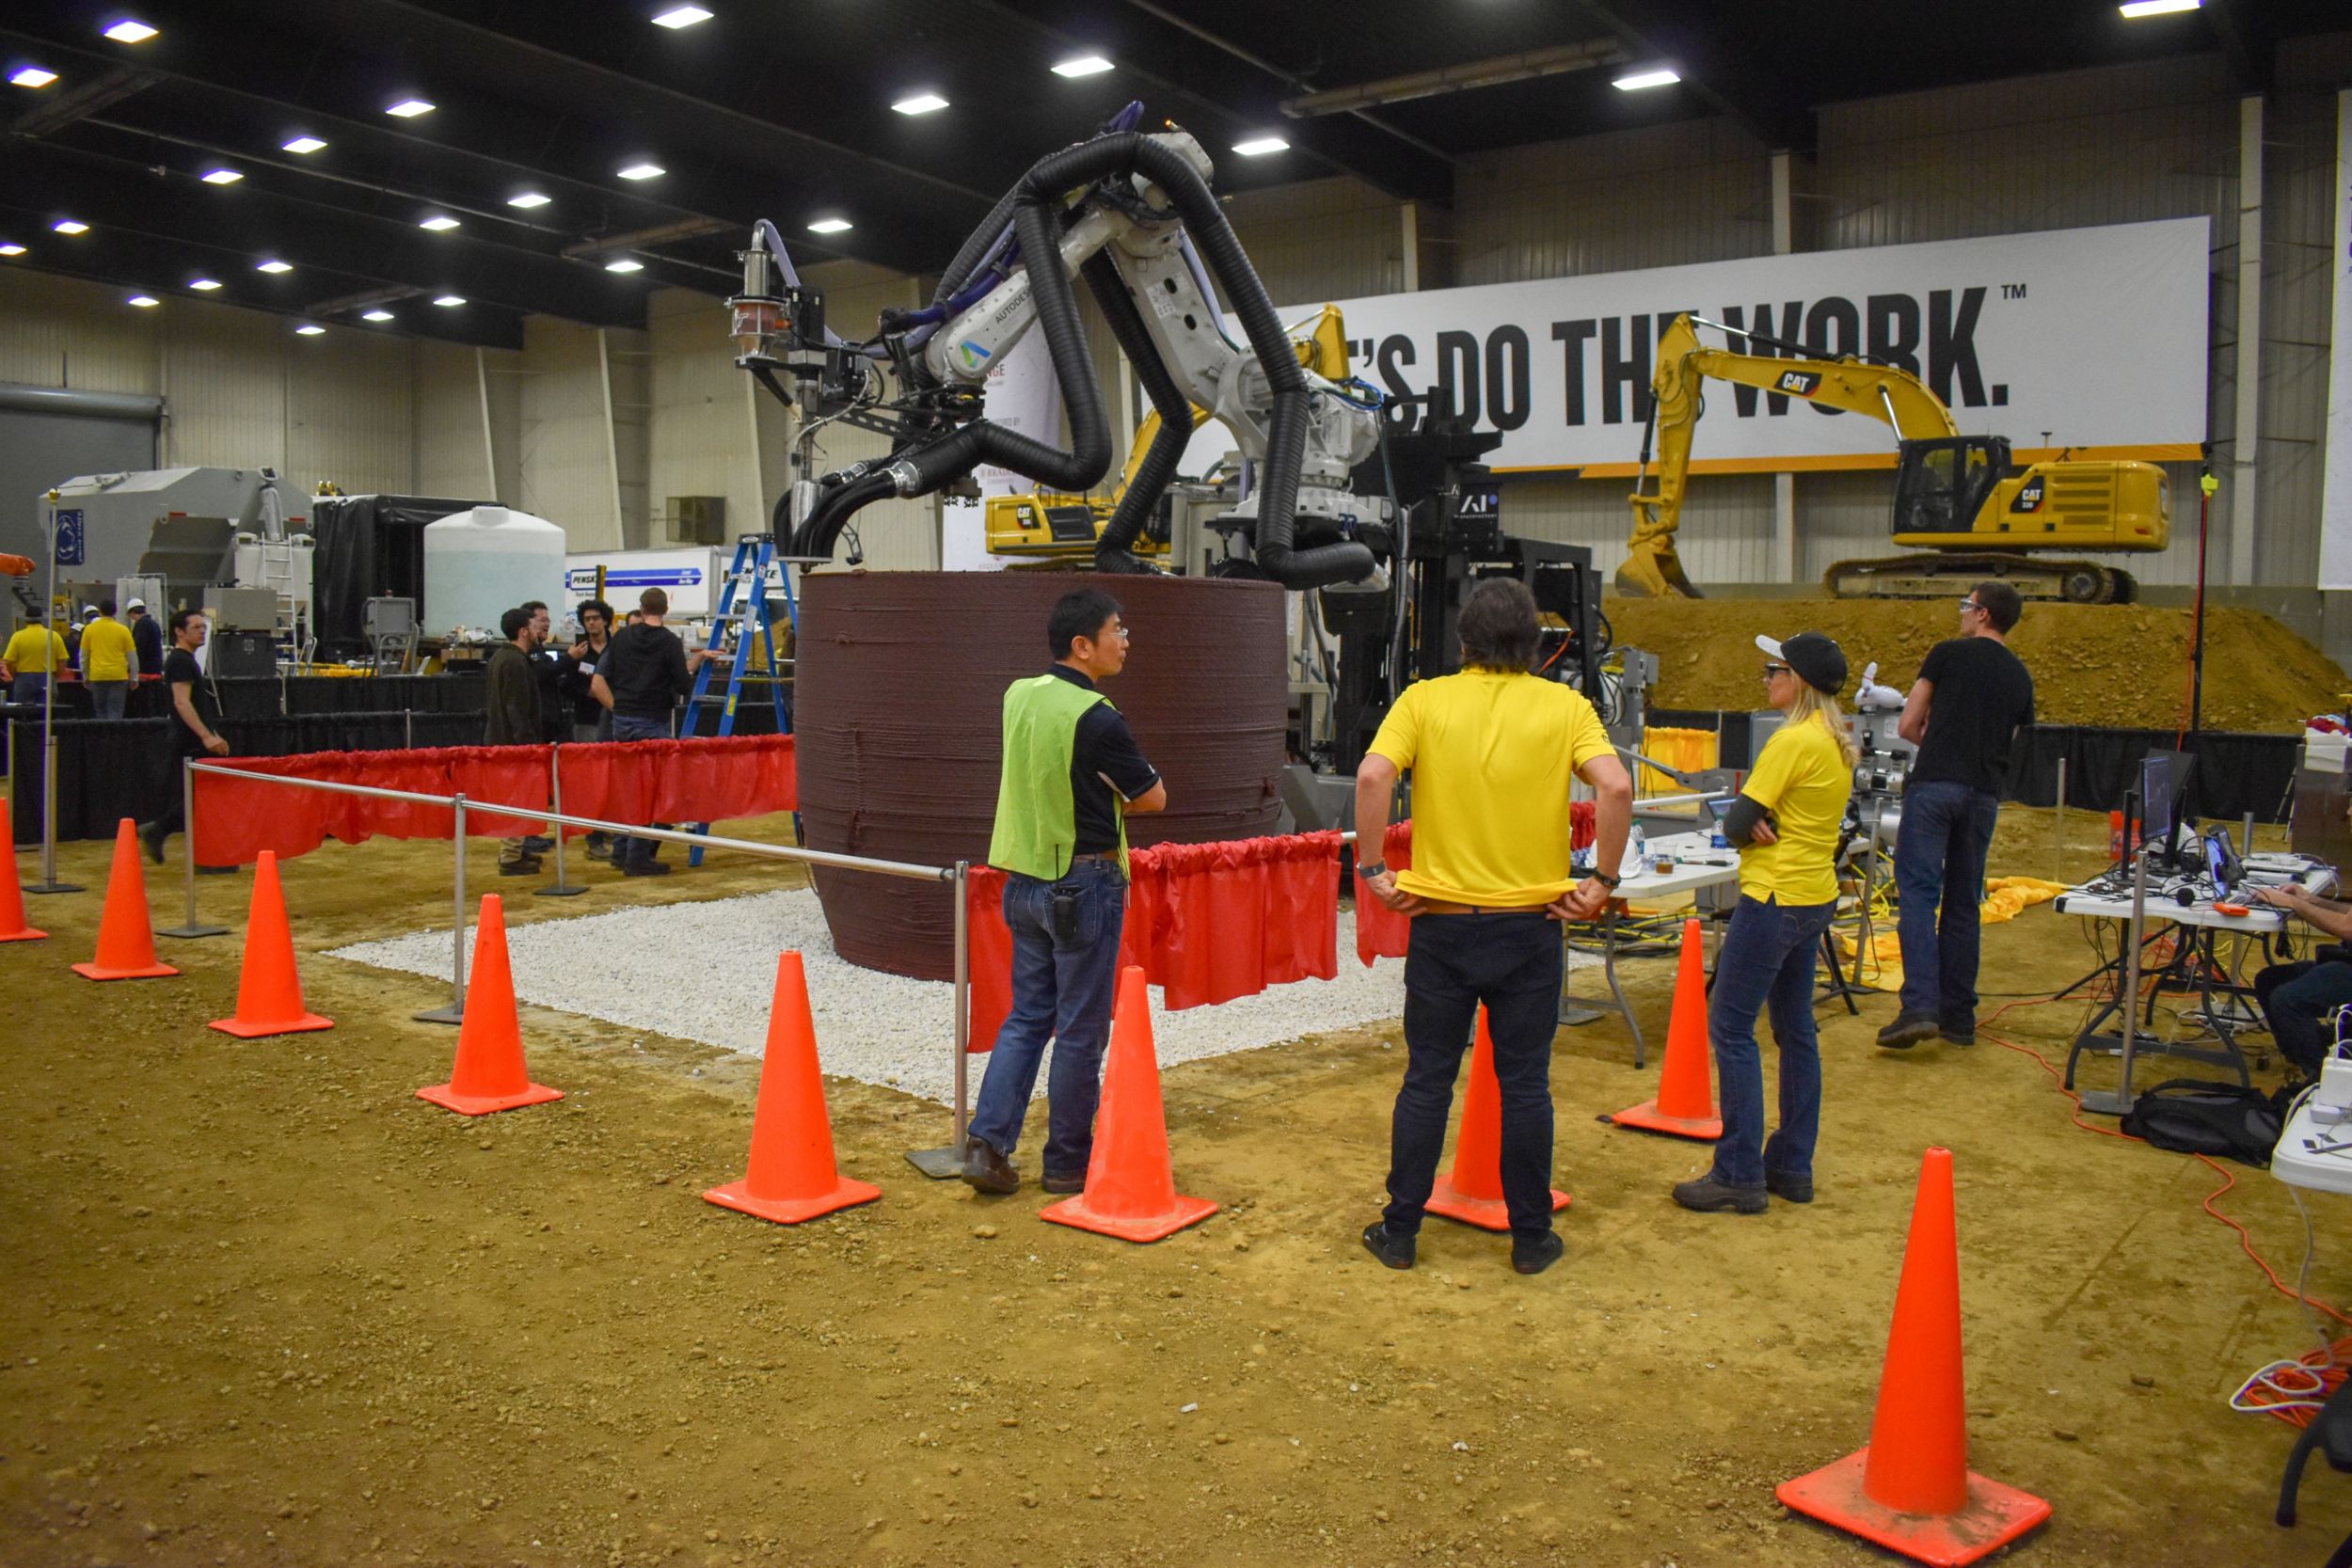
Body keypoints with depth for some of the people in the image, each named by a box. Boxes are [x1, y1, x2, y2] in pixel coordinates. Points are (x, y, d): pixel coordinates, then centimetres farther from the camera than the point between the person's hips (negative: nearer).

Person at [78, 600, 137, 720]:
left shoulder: (89, 629, 3)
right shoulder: (123, 630, -1)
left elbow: (83, 655, 9)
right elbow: (132, 656, 2)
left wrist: (85, 676, 20)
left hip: (97, 676, 2)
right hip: (118, 676, -1)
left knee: (101, 712, 11)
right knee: (115, 712, -2)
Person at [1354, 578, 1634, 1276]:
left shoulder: (1425, 700, -2)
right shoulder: (1564, 706, -2)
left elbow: (1372, 777, -17)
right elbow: (1616, 788, -15)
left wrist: (1373, 869, -8)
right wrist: (1602, 882, -6)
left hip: (1442, 923, 0)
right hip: (1529, 924, 0)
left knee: (1427, 1080, 10)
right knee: (1525, 1083, 10)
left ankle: (1400, 1230, 18)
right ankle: (1531, 1238, 20)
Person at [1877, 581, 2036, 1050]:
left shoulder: (1949, 653, 2)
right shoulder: (2021, 677, 17)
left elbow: (1907, 726, 3)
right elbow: (2008, 742, 20)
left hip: (1934, 786, -5)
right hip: (1985, 794, 5)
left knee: (1917, 892, -8)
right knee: (1963, 902, 11)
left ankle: (1919, 1006, -21)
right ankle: (1958, 1016, 14)